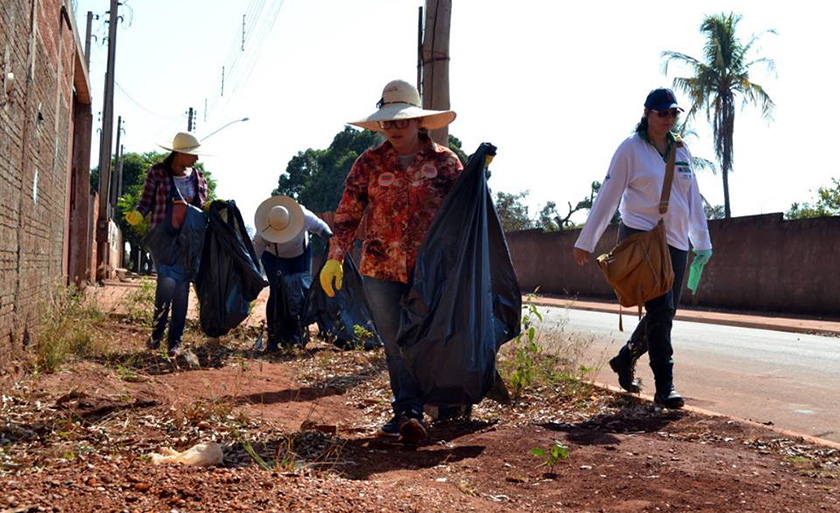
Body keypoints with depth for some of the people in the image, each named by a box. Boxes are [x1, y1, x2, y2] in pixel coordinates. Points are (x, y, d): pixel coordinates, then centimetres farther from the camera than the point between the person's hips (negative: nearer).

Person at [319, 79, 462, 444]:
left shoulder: (444, 161, 3)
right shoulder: (369, 163, 6)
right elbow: (348, 213, 6)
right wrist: (335, 257, -2)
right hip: (380, 268, 2)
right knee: (395, 344, 3)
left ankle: (408, 413, -1)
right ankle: (409, 412, 12)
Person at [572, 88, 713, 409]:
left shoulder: (681, 150, 13)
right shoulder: (631, 148, -3)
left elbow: (693, 198, 18)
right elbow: (608, 197, -4)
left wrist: (702, 241, 16)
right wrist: (585, 242, -3)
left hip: (675, 241, 6)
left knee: (665, 311, 8)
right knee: (660, 310, -14)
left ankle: (625, 359, 31)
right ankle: (664, 386, -9)